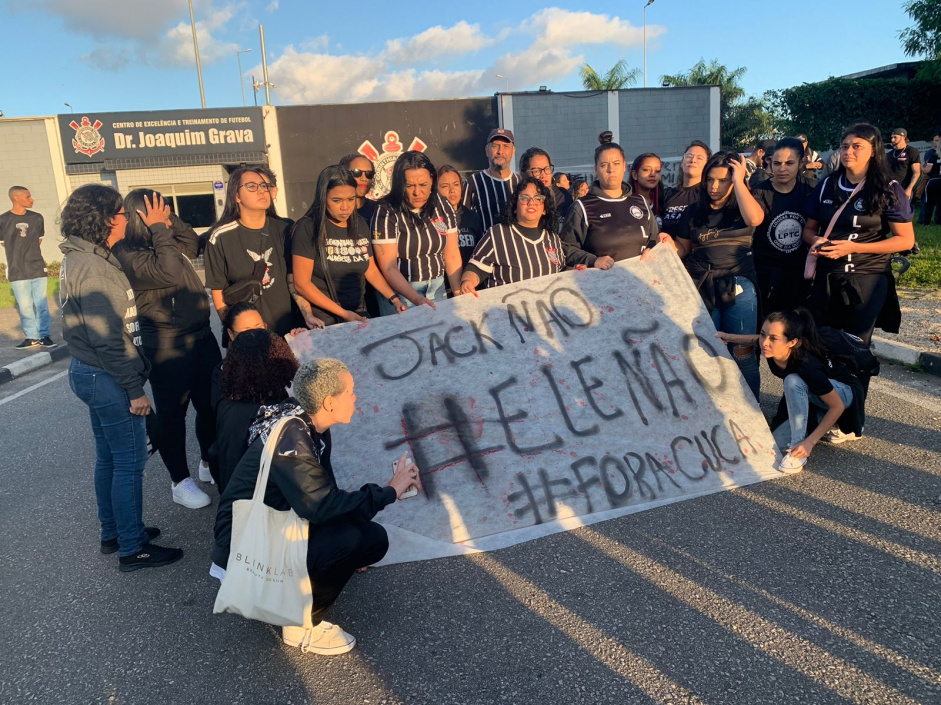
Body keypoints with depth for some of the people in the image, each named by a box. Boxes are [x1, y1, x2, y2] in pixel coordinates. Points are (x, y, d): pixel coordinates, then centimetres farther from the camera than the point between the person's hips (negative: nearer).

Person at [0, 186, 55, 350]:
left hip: (38, 268, 1)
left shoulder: (37, 218, 3)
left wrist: (32, 254, 11)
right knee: (25, 307, 4)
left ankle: (44, 336, 10)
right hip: (17, 271, -1)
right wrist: (19, 256, 9)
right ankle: (31, 337, 13)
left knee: (42, 305, 2)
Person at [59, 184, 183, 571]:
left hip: (92, 374, 10)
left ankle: (112, 532, 34)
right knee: (130, 461, -1)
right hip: (106, 378, -10)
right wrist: (135, 389, -19)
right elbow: (107, 338, -23)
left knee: (109, 457, 20)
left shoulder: (82, 260, 10)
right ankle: (133, 549, 10)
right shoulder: (91, 268, -21)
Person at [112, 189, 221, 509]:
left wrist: (169, 219, 8)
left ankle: (209, 464, 37)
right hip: (167, 348, -8)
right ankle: (181, 482, 19)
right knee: (172, 414, 5)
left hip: (201, 337, 8)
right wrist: (159, 229, -21)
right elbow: (168, 273, -29)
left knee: (212, 405, 16)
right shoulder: (128, 254, -17)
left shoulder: (165, 244, 8)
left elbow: (192, 242, 25)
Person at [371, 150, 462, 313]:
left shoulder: (442, 207, 0)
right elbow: (388, 268, -17)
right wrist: (417, 299, -29)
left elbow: (452, 256, 2)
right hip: (400, 292, -4)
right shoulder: (386, 213, -14)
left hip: (437, 288, 4)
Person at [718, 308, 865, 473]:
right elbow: (758, 341, 8)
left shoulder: (807, 364, -39)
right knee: (780, 440, -8)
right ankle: (830, 427, 12)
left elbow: (837, 406, -30)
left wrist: (810, 442, -34)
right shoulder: (770, 348, -22)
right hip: (813, 397, 7)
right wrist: (731, 337, -4)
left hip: (846, 393, -7)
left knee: (793, 381, -36)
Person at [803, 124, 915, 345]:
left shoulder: (889, 190, -6)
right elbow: (809, 229, 12)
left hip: (868, 279, -3)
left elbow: (906, 240, -8)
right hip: (827, 277, 3)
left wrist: (853, 247, -19)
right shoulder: (827, 185, 4)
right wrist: (816, 241, -13)